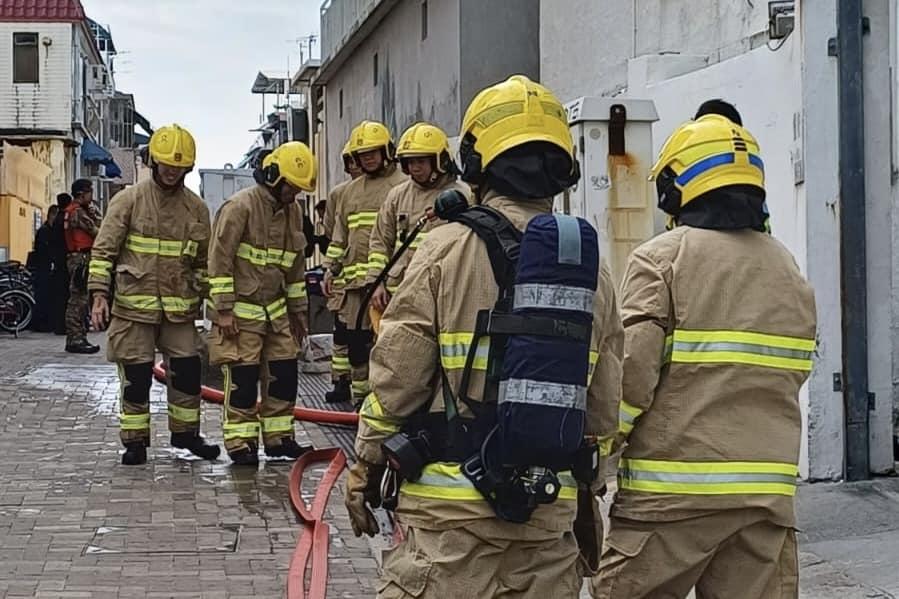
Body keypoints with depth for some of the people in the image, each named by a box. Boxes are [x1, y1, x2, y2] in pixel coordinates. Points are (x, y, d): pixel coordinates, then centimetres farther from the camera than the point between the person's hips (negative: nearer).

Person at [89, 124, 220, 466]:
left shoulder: (196, 208, 7)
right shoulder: (129, 200, -4)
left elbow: (203, 260, 16)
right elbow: (104, 250, -5)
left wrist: (204, 296, 14)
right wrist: (99, 295, -12)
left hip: (179, 309, 3)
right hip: (134, 306, -3)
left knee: (188, 371, 4)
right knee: (136, 377, 2)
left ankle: (185, 433, 23)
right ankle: (135, 442, 14)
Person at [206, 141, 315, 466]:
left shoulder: (292, 211, 10)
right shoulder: (241, 206, -15)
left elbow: (295, 265, 19)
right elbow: (220, 258, -17)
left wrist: (297, 310, 20)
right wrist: (223, 310, -18)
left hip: (275, 310, 7)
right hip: (241, 310, -7)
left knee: (284, 373, 8)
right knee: (243, 378, -5)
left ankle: (279, 438, 19)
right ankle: (240, 443, 3)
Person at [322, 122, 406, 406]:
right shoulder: (351, 191, 19)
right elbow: (339, 235, 24)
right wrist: (331, 269, 17)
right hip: (354, 279, 7)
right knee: (356, 340, 11)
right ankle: (360, 398, 21)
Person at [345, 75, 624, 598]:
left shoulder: (447, 249, -9)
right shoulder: (594, 269, 5)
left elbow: (397, 375, -7)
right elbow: (606, 404, 8)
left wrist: (365, 468, 6)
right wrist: (586, 488, 21)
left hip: (451, 505, -4)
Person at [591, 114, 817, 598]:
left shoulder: (662, 259, -6)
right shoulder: (789, 271, 13)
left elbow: (629, 372, -13)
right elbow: (792, 374, 15)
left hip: (673, 487, -5)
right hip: (768, 490, 5)